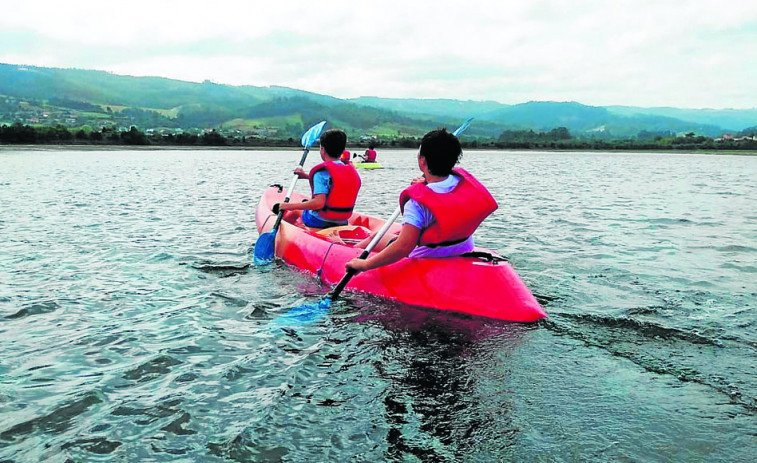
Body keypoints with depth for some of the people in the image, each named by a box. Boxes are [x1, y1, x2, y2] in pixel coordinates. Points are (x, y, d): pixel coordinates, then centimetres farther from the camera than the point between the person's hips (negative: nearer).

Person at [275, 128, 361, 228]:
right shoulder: (352, 170, 4)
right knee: (305, 201, 35)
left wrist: (290, 206, -23)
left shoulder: (322, 170, -19)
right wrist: (306, 176, 26)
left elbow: (319, 203, -30)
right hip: (342, 222, 8)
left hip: (319, 223, -8)